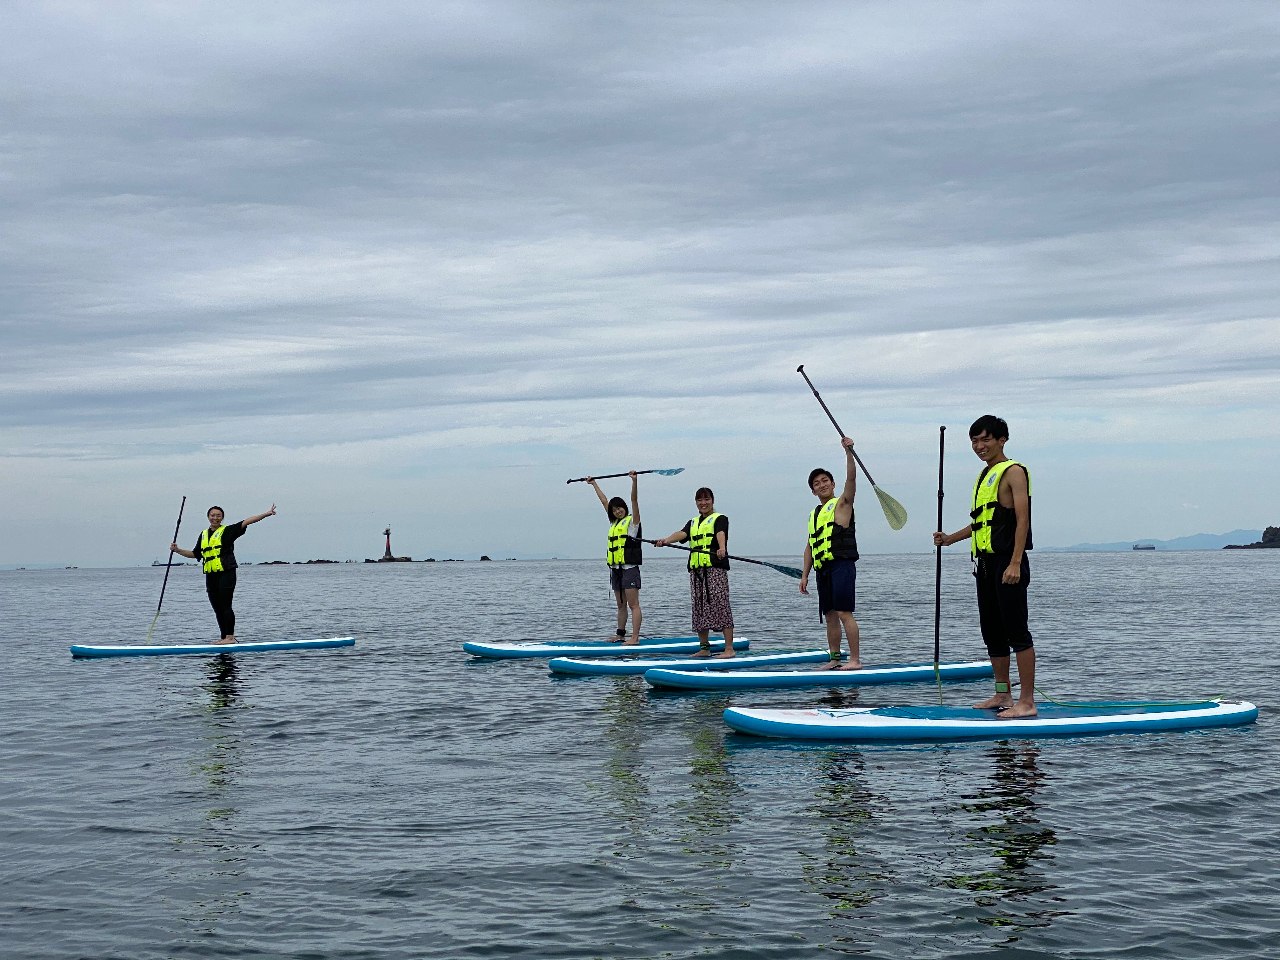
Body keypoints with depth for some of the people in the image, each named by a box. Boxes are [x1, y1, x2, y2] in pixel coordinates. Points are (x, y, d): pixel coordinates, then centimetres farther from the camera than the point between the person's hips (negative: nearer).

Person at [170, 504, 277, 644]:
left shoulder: (227, 531, -1)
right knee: (217, 608, 8)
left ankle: (230, 637, -8)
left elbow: (245, 522, -11)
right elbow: (195, 554, 25)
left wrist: (267, 514, -20)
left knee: (225, 606, -9)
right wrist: (178, 550, 14)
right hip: (211, 576, 7)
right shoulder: (204, 535, 17)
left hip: (226, 574, -7)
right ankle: (224, 637, 14)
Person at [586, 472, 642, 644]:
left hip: (629, 567, -8)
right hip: (616, 568, 8)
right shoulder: (614, 523, 18)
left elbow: (634, 499, -14)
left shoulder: (631, 521, -1)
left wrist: (634, 480, -27)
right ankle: (620, 635, 15)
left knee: (633, 604, -9)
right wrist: (594, 484, 37)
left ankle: (635, 637, -13)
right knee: (621, 605, 11)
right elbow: (604, 501, 27)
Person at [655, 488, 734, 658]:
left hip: (716, 568, -6)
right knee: (699, 608, 7)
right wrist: (666, 540, -19)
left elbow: (720, 534, -18)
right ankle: (704, 648, 15)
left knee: (720, 605, -11)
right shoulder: (693, 523, 21)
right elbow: (682, 534, 2)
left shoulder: (719, 519, 4)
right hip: (696, 570, 6)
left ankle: (729, 649, -11)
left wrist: (722, 548, -39)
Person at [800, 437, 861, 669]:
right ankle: (835, 659, 13)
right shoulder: (814, 514, 22)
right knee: (830, 615, 9)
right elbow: (810, 547, 23)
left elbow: (851, 478, -15)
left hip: (841, 565, -8)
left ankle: (855, 659, -13)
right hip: (823, 569, 8)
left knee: (844, 613, -13)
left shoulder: (841, 504, 2)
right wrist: (805, 575, 17)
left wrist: (849, 452, -27)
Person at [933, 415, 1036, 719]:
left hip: (1008, 561, -9)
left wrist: (1015, 563, -23)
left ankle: (1027, 702, -9)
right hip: (985, 563, 9)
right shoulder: (984, 475, 19)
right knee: (992, 632, 13)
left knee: (1016, 631, -9)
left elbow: (1022, 520, -16)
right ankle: (1003, 695, 22)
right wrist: (950, 538, 20)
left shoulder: (1013, 471, -8)